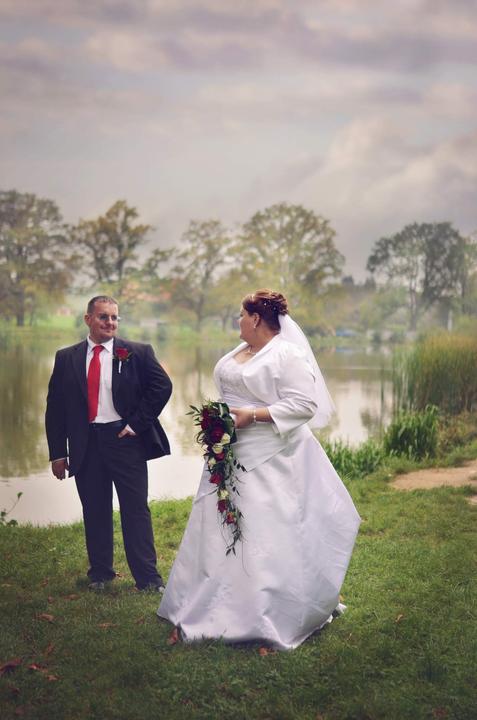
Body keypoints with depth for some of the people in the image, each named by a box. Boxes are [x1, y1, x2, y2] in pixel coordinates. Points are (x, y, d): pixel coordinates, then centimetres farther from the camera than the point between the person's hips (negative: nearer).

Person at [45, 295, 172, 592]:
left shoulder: (138, 352, 1)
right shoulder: (66, 358, 6)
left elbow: (162, 386, -4)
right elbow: (55, 407, 6)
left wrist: (138, 423, -9)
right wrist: (57, 453, 1)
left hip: (126, 439, -2)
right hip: (86, 445, 2)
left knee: (137, 510, 2)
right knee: (95, 512, 11)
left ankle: (148, 577, 10)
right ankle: (100, 574, 26)